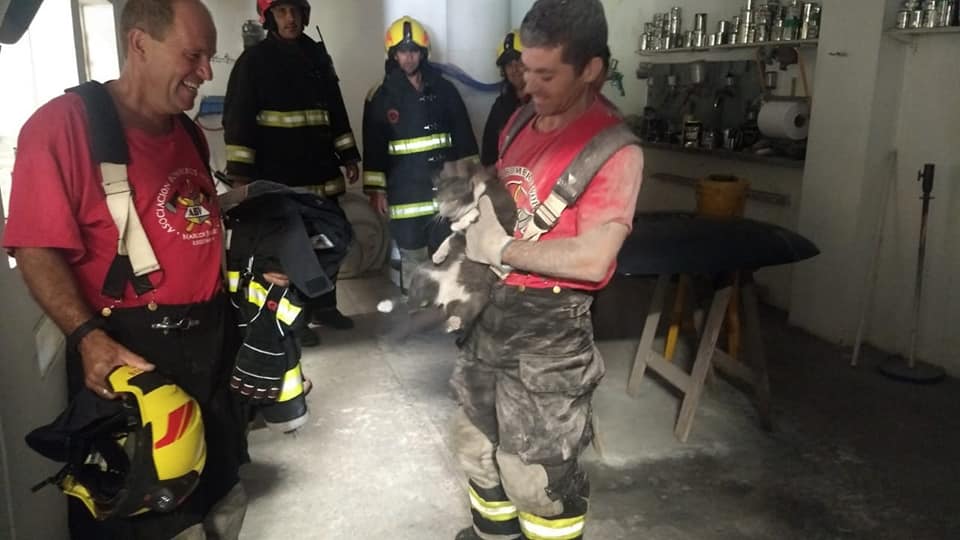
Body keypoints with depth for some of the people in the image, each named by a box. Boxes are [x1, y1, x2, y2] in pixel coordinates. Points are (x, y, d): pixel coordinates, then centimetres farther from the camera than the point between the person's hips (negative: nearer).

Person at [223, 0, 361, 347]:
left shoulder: (318, 56, 13)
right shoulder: (253, 61, -3)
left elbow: (336, 110, 19)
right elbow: (237, 120, -8)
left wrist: (348, 156, 15)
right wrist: (240, 173, -14)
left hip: (322, 173, 6)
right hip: (278, 178, -6)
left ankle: (324, 306, 29)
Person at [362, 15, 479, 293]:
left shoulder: (445, 90, 6)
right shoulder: (380, 97, 2)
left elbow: (464, 138, 8)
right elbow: (373, 147, 2)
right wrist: (375, 189, -1)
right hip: (406, 194, -1)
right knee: (411, 258, 5)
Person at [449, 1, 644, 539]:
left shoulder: (613, 149, -19)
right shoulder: (521, 121, 7)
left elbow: (591, 259, -27)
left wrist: (500, 250, -19)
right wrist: (471, 227, 3)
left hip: (548, 326, -8)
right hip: (491, 307, 9)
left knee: (537, 470, 6)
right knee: (478, 441, 24)